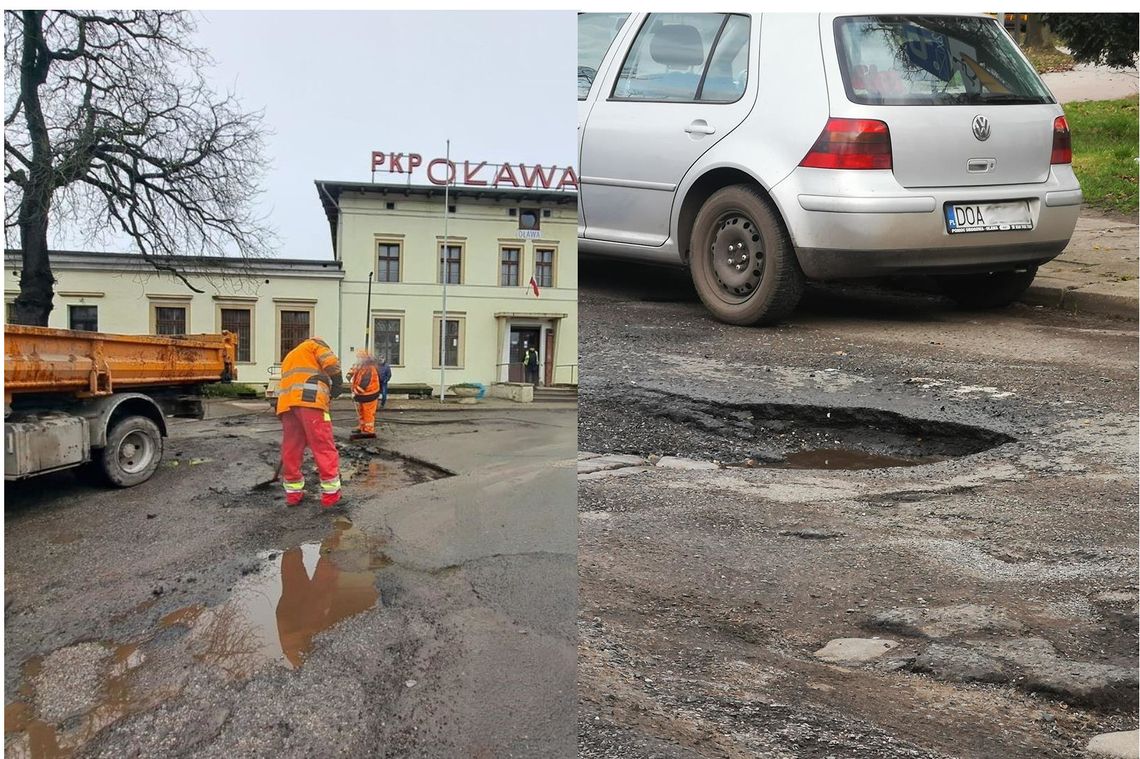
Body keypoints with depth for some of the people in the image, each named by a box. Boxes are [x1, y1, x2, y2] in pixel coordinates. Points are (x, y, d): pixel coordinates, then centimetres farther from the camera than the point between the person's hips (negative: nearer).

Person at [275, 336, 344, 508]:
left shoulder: (288, 358, 38)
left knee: (291, 449, 12)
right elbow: (331, 362, -1)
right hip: (309, 399, -7)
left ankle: (293, 492, 16)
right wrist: (338, 384, 11)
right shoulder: (314, 344, 18)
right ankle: (331, 494, -5)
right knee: (324, 447, -4)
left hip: (286, 402, 7)